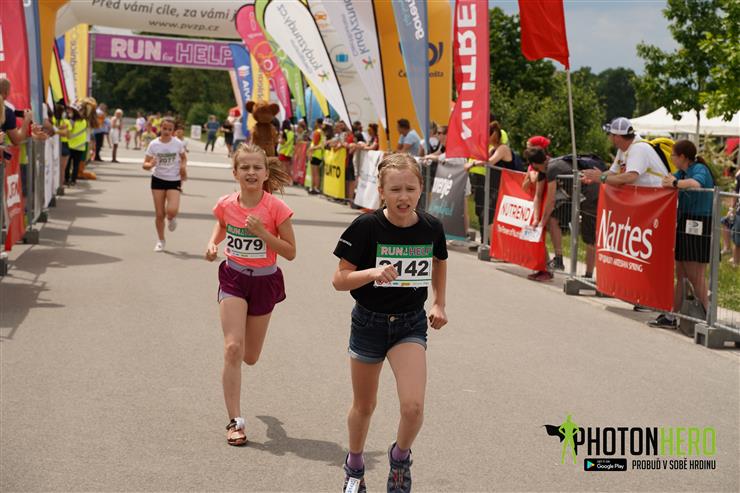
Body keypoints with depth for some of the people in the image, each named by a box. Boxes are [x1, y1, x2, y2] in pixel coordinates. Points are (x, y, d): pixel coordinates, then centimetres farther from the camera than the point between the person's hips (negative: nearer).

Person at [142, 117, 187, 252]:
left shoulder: (178, 143, -7)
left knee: (171, 210, -20)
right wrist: (150, 165, -27)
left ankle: (172, 218, 18)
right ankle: (160, 240, 21)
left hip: (174, 180, -1)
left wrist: (183, 167, -8)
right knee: (159, 213, 3)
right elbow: (145, 164, -4)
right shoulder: (154, 144, -7)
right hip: (158, 180, 1)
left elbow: (184, 157, 12)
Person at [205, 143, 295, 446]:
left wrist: (262, 232, -24)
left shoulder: (275, 208, -15)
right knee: (232, 348, -15)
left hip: (264, 281, 0)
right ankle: (235, 422, -8)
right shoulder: (226, 204, -6)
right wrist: (213, 244, -4)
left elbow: (290, 252, -11)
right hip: (233, 277, 0)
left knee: (250, 357, 12)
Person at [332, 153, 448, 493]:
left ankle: (400, 456, 15)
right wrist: (373, 273, -30)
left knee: (413, 406, -17)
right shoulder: (366, 227, -17)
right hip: (369, 322, -1)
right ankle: (355, 465, 43)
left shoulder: (431, 227, -8)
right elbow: (339, 280, -14)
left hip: (411, 324, 1)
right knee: (364, 406, 15)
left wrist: (439, 303, 10)